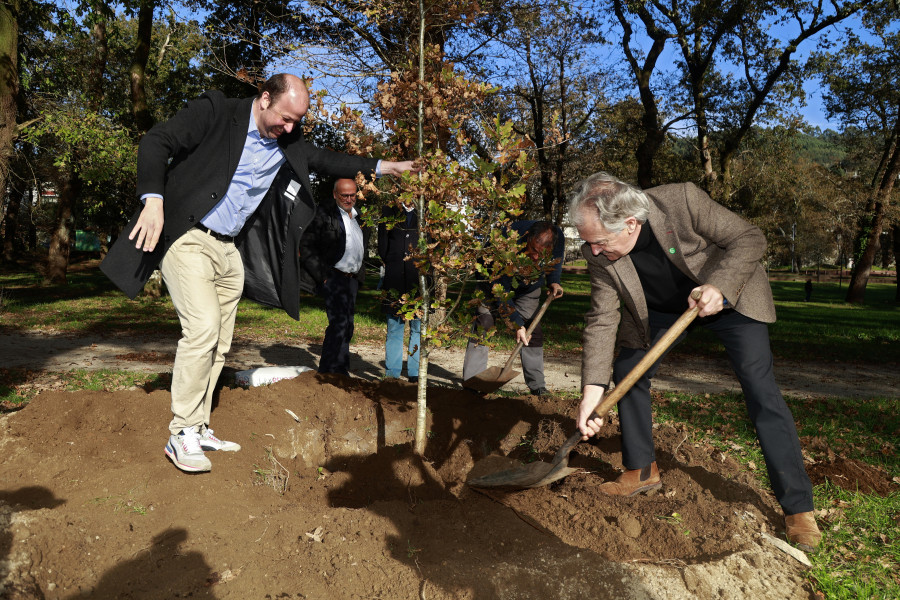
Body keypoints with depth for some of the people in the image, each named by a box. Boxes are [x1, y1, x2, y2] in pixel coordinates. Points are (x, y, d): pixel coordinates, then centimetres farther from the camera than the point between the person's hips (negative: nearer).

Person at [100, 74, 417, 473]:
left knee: (218, 344, 8)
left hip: (228, 249, 7)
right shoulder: (215, 112, -9)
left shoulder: (287, 144, 9)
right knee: (203, 328, -18)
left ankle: (197, 430, 20)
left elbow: (326, 161, 18)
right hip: (186, 240, -7)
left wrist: (384, 167, 11)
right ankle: (182, 433, -5)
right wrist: (154, 200, -28)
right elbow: (156, 142, -14)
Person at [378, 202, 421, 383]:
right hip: (394, 277, 1)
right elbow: (382, 242, 12)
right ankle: (392, 374, 11)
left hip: (419, 276, 0)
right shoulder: (390, 210, 11)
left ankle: (415, 374, 8)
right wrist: (388, 263, 1)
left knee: (418, 327, 0)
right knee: (394, 327, 3)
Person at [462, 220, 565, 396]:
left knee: (534, 333, -3)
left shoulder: (558, 238, -28)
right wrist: (517, 323, -34)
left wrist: (553, 281, -12)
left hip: (528, 287, 4)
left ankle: (537, 386, 5)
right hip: (496, 283, -4)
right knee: (482, 328, -14)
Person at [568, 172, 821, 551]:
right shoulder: (598, 253, -23)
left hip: (730, 294, -4)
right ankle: (642, 471, 18)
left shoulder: (683, 201, -34)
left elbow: (750, 240, -23)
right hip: (662, 308, 4)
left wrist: (720, 285, -41)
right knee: (626, 372, -2)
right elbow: (602, 320, -19)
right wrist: (592, 387, -28)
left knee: (760, 388, -12)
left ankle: (797, 507, -2)